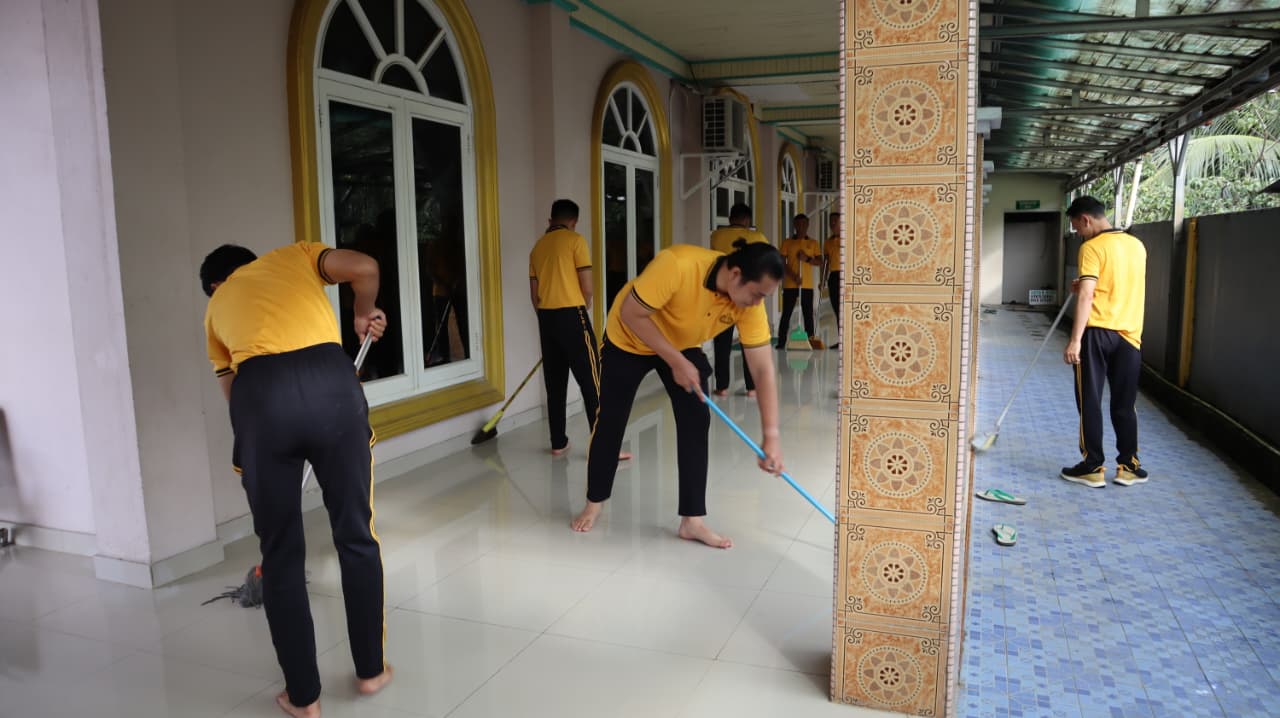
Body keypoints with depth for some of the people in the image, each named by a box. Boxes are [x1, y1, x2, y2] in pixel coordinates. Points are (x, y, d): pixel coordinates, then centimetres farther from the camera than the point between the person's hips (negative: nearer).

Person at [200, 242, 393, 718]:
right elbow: (364, 268, 11)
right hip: (331, 383, 0)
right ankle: (370, 670, 29)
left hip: (259, 395, 1)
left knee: (281, 554, 15)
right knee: (357, 536, 15)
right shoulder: (295, 254, 31)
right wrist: (365, 314, 29)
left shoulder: (217, 306, 33)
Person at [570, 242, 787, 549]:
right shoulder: (678, 264, -40)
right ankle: (594, 503, 27)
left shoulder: (749, 302, -25)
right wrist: (675, 362, -31)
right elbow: (631, 314, -30)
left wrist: (771, 435, -27)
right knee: (610, 422, 5)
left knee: (696, 420, -9)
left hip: (684, 346, 4)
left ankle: (692, 520, 1)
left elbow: (763, 370, -22)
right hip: (628, 340, -3)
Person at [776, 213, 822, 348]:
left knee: (808, 314, 3)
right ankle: (781, 342, 1)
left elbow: (820, 262, 6)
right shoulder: (787, 242, 5)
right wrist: (793, 276, -14)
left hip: (807, 284, 1)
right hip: (790, 284, -1)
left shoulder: (813, 243, 10)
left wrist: (807, 259, -13)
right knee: (786, 314, -2)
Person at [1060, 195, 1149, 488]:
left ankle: (1093, 467, 6)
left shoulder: (1092, 247, -9)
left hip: (1097, 332, -6)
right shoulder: (1137, 245, 12)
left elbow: (1086, 295, -18)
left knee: (1090, 401, 3)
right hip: (1129, 334, 6)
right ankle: (1128, 466, 18)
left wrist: (1075, 339, -20)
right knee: (1125, 403, 13)